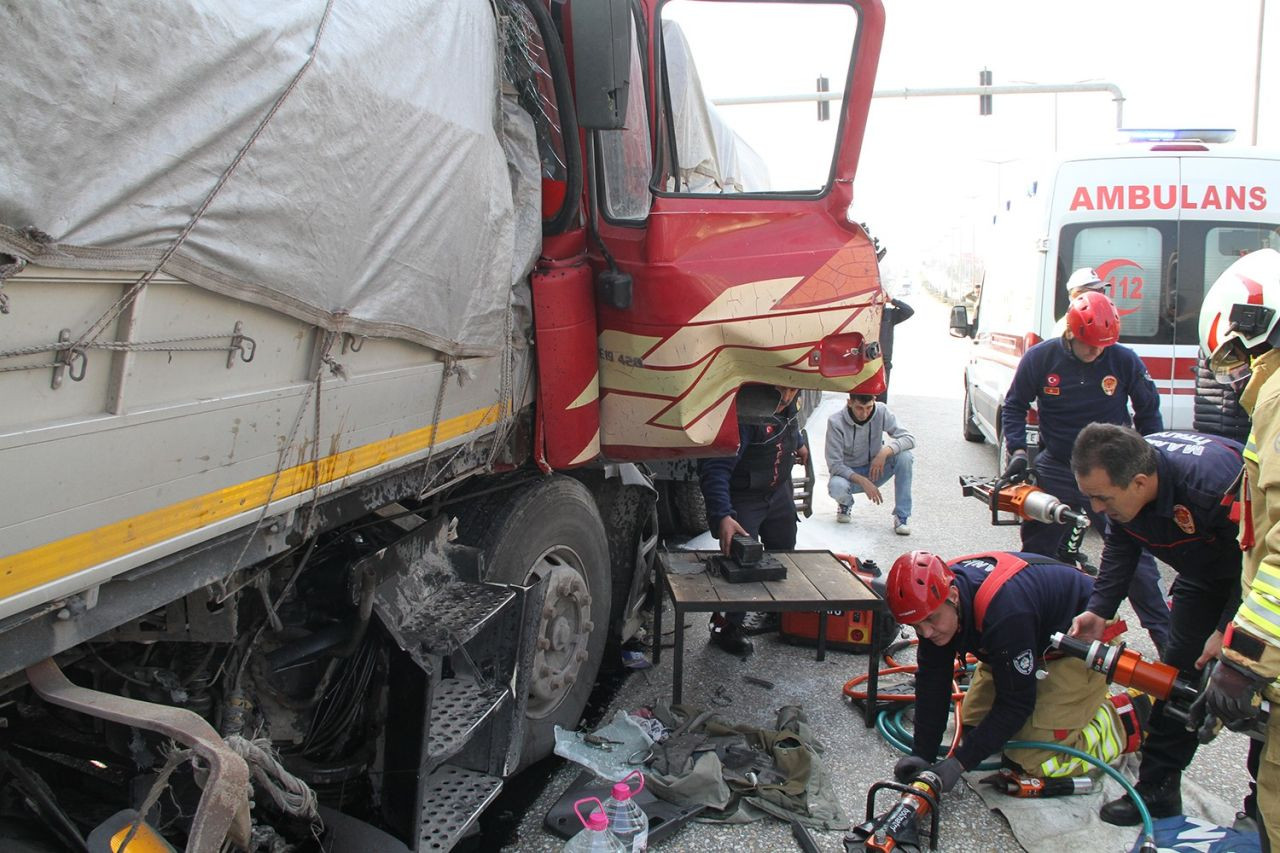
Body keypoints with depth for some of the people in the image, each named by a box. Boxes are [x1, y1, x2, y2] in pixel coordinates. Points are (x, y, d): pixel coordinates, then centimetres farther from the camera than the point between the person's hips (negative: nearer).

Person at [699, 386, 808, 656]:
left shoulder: (789, 402, -11)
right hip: (742, 499, -8)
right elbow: (715, 468, -41)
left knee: (784, 554, 20)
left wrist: (799, 442, 35)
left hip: (779, 492, 8)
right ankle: (726, 628, 10)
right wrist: (722, 516, -51)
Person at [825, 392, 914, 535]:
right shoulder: (836, 422, -21)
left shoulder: (881, 412, -14)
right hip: (849, 474, -2)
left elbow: (909, 438, -15)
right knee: (836, 486, -37)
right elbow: (834, 465, -21)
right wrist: (863, 482, -32)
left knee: (905, 456, -24)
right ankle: (846, 504, 4)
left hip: (874, 470, 3)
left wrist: (885, 451, -33)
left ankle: (901, 517, -16)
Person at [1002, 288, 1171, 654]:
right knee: (1036, 554, 11)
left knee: (1135, 556, -5)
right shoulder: (1040, 358, -7)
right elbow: (1014, 406, 4)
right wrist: (1018, 451, -8)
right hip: (1055, 471, 1)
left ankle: (1168, 640, 7)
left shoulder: (1125, 361, -7)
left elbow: (1148, 411, 7)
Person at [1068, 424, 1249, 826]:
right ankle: (1158, 789, 10)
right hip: (1205, 571, 6)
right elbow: (1120, 549, -5)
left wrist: (1229, 631, -26)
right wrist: (1098, 610, -14)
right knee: (1180, 669, 3)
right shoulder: (1117, 478, -21)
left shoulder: (1213, 483, -43)